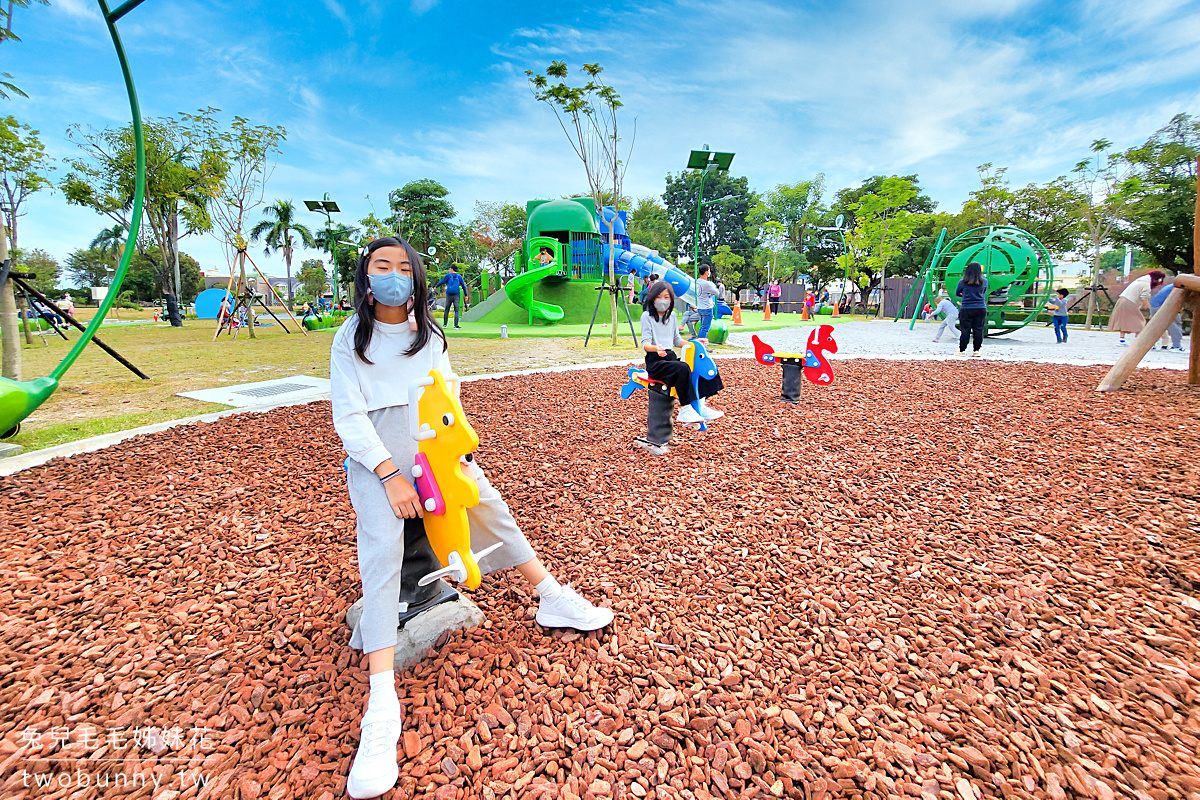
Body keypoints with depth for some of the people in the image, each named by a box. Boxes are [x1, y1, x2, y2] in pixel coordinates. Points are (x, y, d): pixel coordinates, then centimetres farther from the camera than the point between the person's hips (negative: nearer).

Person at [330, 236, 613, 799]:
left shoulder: (430, 334, 13)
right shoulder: (350, 339, 2)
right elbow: (349, 418, -6)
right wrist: (391, 475, -19)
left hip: (433, 443, 4)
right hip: (375, 456, -4)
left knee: (492, 509, -6)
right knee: (382, 546, -23)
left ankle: (553, 601, 9)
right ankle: (382, 705, -26)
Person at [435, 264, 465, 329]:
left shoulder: (448, 275, 3)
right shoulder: (459, 277, 7)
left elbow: (441, 282, -1)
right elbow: (463, 286, 7)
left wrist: (436, 287, 14)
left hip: (448, 295, 0)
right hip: (456, 296, 0)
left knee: (446, 310, 11)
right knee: (456, 311, -1)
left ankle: (444, 324, 11)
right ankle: (456, 325, -9)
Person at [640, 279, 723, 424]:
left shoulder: (672, 316, 17)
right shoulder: (647, 316, -3)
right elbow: (645, 343, -13)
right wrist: (656, 348, -34)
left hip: (670, 357, 7)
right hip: (655, 361, -7)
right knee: (682, 368, -33)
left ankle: (700, 403, -8)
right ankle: (685, 409, -28)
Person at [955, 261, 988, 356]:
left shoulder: (962, 282, -4)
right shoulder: (984, 282, 3)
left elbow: (957, 293, 11)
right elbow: (984, 293, 17)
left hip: (966, 309, -2)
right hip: (981, 309, 2)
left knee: (965, 330, 3)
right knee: (978, 330, 6)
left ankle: (962, 350, 7)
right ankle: (976, 350, 8)